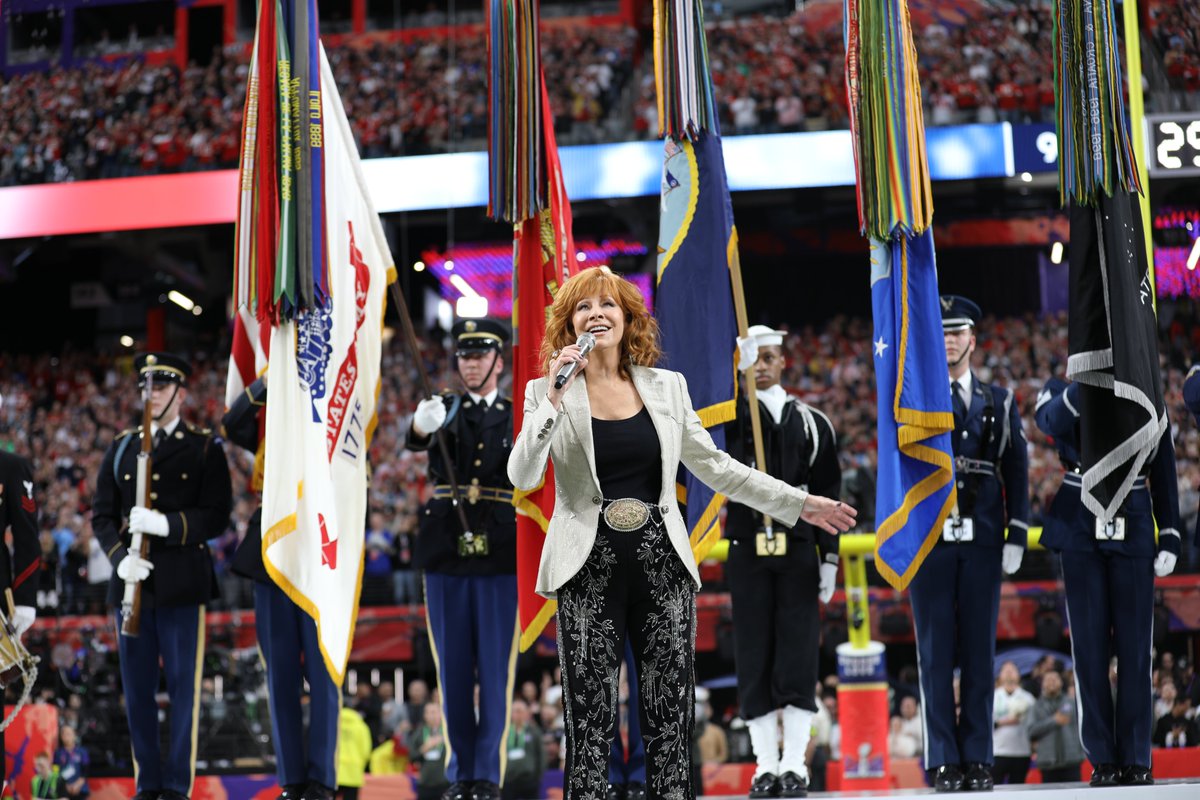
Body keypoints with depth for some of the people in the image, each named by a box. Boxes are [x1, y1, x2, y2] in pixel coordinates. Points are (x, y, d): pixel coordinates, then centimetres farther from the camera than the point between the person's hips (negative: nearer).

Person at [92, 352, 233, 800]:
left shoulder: (206, 448, 3)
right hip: (132, 582, 4)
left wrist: (167, 524, -20)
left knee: (182, 686, -3)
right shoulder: (121, 448, 14)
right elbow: (102, 514, 11)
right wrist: (120, 557, -7)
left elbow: (217, 517, -4)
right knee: (137, 687, 5)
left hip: (182, 583, -3)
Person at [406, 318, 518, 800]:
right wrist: (422, 426, -39)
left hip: (500, 557, -1)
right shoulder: (444, 409, 7)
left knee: (494, 670, -1)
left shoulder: (519, 416, 7)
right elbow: (416, 440, -16)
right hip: (445, 555, 1)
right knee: (453, 668, 5)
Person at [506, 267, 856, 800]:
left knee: (672, 722, 3)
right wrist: (554, 399, -18)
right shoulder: (548, 391, 2)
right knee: (590, 726, -1)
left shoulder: (666, 388, 9)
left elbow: (713, 466, 15)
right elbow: (522, 477, -10)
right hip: (590, 572, -2)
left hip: (662, 567, 2)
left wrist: (799, 503, 13)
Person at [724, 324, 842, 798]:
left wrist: (829, 558, 3)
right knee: (754, 658, 1)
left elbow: (827, 496, 8)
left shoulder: (811, 424, 8)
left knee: (798, 656, -2)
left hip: (799, 552, 0)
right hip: (748, 551, 0)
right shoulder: (731, 417, 8)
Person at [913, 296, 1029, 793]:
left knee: (979, 652, 3)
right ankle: (943, 761, 2)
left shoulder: (1000, 402, 12)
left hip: (982, 541, 1)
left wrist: (1016, 537, 2)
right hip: (929, 540, -1)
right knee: (936, 653, -1)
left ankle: (977, 760, 7)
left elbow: (1016, 473, 7)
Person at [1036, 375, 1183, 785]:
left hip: (1132, 532, 0)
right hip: (1080, 532, 0)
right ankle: (1103, 759, 5)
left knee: (1134, 647, -1)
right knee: (1090, 646, 0)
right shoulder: (1069, 397, 3)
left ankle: (1136, 759, 5)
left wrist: (1170, 539, 2)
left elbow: (1164, 475, 7)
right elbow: (1052, 420, -21)